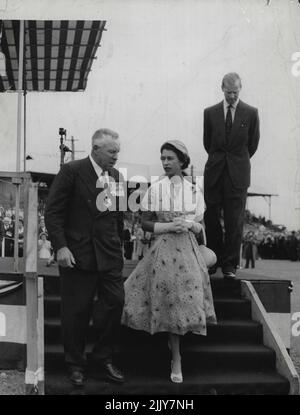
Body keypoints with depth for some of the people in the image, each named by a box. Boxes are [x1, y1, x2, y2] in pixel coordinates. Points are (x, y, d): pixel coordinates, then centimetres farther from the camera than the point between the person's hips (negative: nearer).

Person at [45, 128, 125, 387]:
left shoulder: (116, 176, 10)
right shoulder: (72, 171, -7)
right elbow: (53, 211, -9)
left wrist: (119, 246, 12)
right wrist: (60, 246, -15)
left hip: (110, 254, 5)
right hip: (78, 254, -5)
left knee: (115, 302, 2)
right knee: (77, 310, 3)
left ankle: (103, 358, 21)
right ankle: (76, 364, 21)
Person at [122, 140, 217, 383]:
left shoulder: (194, 190, 6)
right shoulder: (155, 190, 2)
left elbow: (200, 226, 11)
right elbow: (145, 223, 2)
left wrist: (190, 225, -11)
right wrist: (170, 226, -11)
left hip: (188, 249, 1)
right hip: (165, 249, -1)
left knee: (186, 299, -4)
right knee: (169, 304, -1)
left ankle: (176, 349, 16)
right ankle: (176, 361, 9)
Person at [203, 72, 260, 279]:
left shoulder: (251, 113, 1)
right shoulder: (210, 112, 6)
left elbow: (253, 144, 11)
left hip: (238, 174, -2)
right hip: (214, 173, 2)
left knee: (234, 221, -1)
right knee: (211, 217, 2)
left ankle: (230, 264, 9)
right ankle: (215, 260, 15)